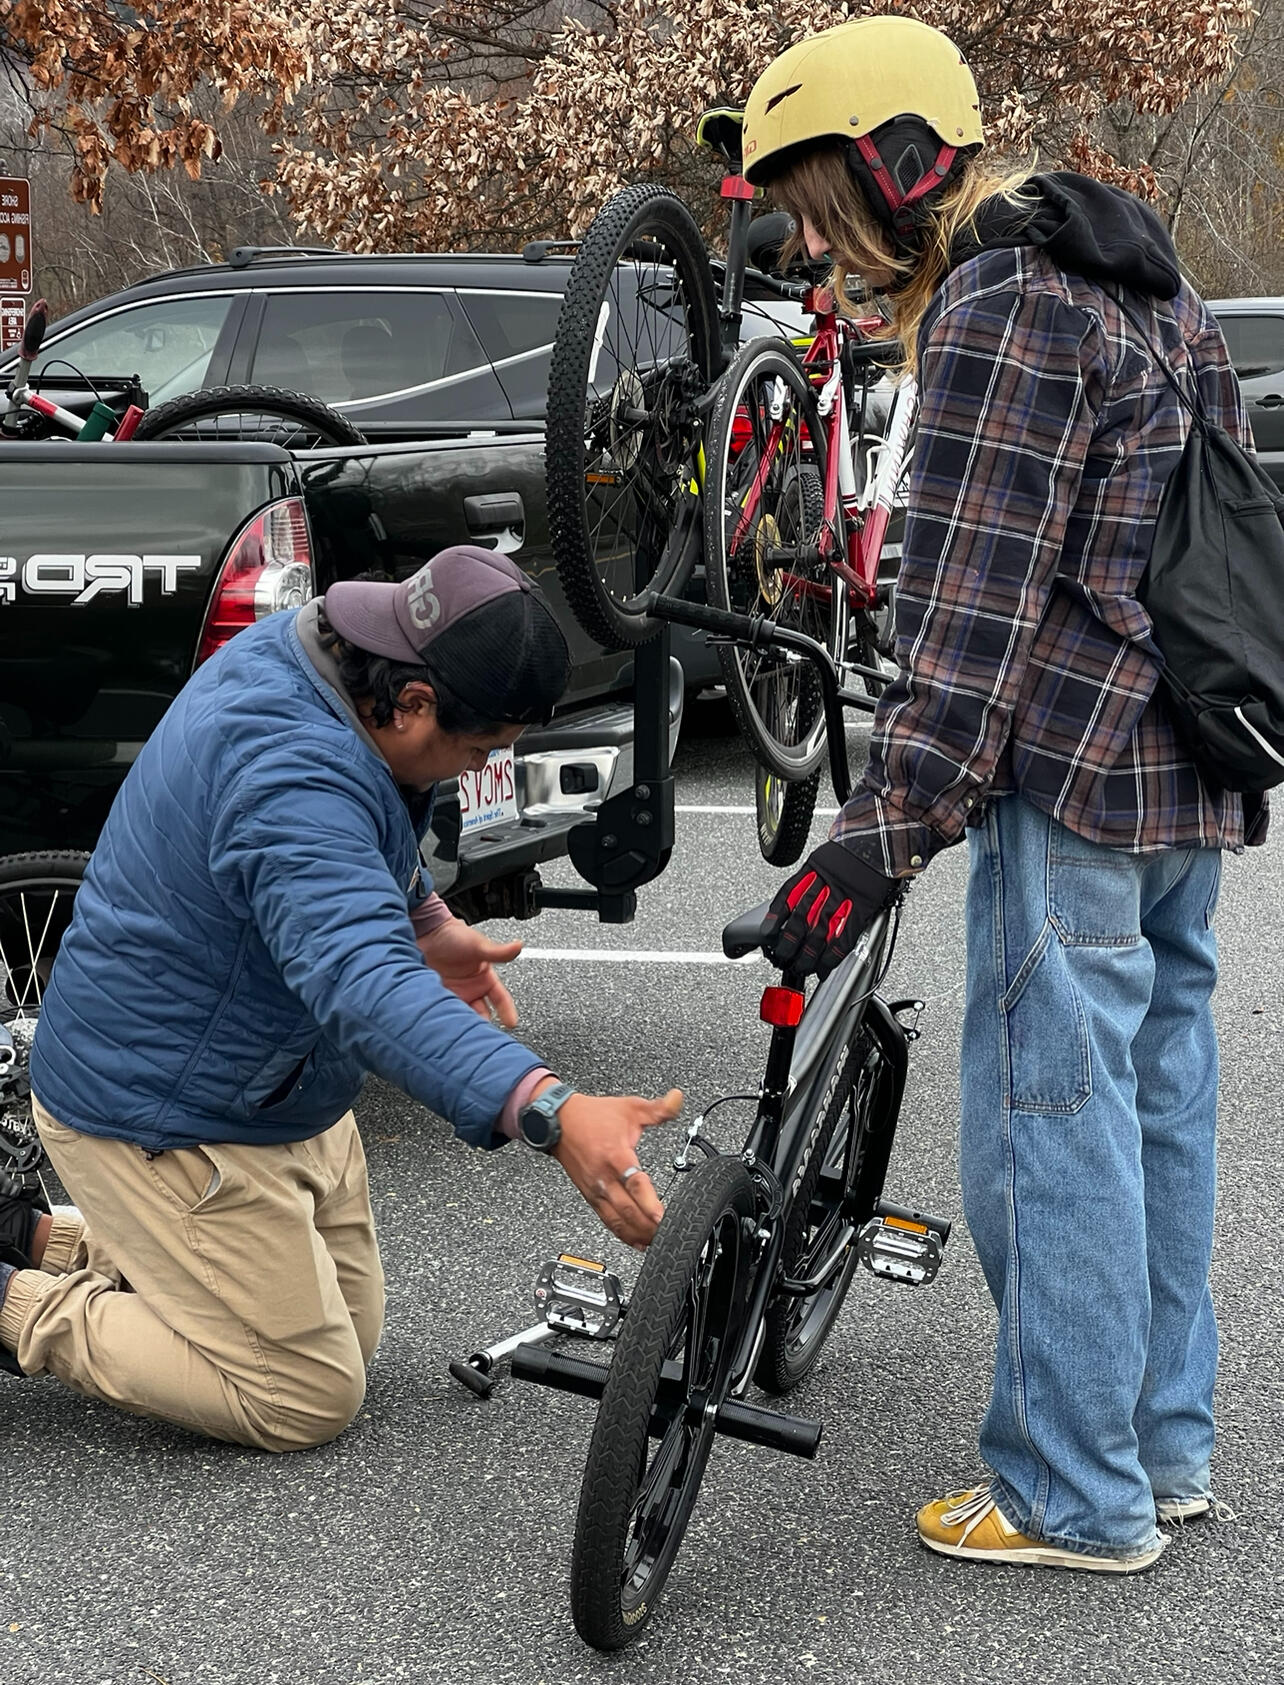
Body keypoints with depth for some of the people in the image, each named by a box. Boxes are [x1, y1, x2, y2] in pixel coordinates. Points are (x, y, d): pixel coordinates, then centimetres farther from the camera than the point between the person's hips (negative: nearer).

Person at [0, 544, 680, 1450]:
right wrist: (550, 1113, -63)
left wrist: (426, 920, 9)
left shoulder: (298, 651, -5)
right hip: (167, 1118, -10)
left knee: (350, 1334, 20)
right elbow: (363, 984, -52)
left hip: (277, 1093, 10)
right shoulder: (291, 777, -36)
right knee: (307, 1399, -2)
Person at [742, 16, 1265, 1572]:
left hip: (1074, 764, -10)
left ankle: (1077, 1497, 6)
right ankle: (1166, 1446, 26)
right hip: (1193, 764, 10)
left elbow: (970, 606, -20)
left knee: (1050, 1124, -3)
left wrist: (880, 834, -21)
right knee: (1157, 1103, 15)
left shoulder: (1004, 308, -13)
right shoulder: (1141, 282, 18)